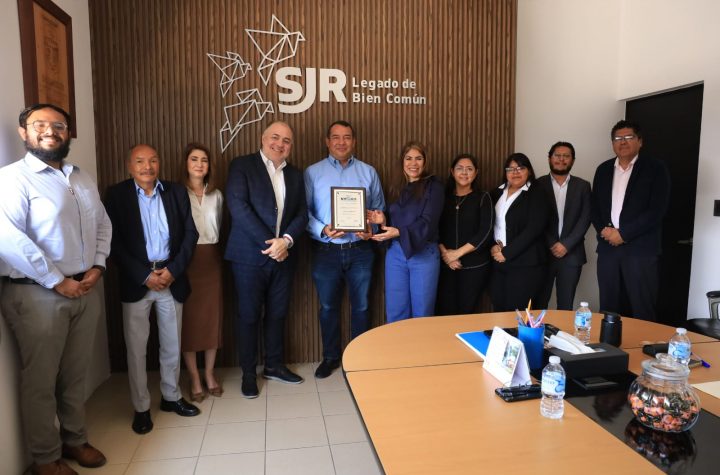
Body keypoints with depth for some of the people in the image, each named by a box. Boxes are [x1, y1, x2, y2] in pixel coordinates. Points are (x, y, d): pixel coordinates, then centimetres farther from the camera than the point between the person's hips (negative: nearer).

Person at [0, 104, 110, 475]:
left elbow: (103, 224, 14)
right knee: (40, 380, 9)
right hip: (38, 294, -6)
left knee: (75, 374, 18)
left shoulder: (83, 179, 11)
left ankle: (74, 439, 37)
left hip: (85, 289, 6)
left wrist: (97, 266, -2)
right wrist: (57, 281, -18)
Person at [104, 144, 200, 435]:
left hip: (172, 278, 2)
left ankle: (171, 396, 31)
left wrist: (173, 270, -10)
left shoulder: (177, 192, 5)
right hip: (136, 281, -2)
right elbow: (114, 242, -7)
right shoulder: (116, 195, -2)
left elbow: (190, 234, 2)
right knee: (136, 348, 6)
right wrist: (145, 276, -13)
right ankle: (141, 407, 21)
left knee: (172, 345, 13)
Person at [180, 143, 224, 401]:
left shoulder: (216, 195, 10)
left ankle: (210, 374, 22)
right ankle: (194, 379, 15)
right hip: (186, 260, -4)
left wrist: (216, 251, 10)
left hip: (212, 259, 4)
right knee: (189, 318, 2)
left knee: (213, 316, 7)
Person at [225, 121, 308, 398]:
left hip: (283, 256, 5)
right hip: (249, 256, -4)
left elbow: (302, 214, 6)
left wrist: (286, 240, -13)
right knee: (249, 316, 6)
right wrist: (268, 243, -17)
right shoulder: (242, 166, -4)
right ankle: (248, 373, 23)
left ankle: (274, 365, 32)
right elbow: (238, 207, -15)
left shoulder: (295, 175, 11)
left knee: (277, 314, 14)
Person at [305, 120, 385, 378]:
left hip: (360, 250, 1)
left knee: (361, 306, 12)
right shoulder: (313, 172, 2)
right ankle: (330, 357, 30)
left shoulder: (368, 172, 7)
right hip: (326, 251, -1)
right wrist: (323, 230, -18)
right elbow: (304, 211, -2)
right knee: (328, 306, 12)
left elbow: (379, 209, 7)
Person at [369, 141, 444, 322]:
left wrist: (399, 232, -26)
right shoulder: (398, 187, 13)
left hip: (424, 254, -4)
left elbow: (428, 222, -14)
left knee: (422, 314, 6)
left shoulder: (433, 186, -2)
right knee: (395, 313, 9)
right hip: (395, 253, 5)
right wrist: (383, 220, -5)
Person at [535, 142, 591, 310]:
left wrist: (566, 244, -10)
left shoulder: (582, 186, 7)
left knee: (565, 305, 6)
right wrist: (551, 245, -10)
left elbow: (585, 219, 0)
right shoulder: (538, 184, 2)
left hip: (571, 254, 1)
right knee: (539, 304, 3)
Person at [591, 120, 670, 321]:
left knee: (641, 310, 0)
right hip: (608, 247, 4)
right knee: (608, 308, 8)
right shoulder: (603, 169, 14)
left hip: (640, 249, -4)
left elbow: (657, 210, -9)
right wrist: (603, 229, -6)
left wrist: (623, 234, -13)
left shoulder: (655, 168, 0)